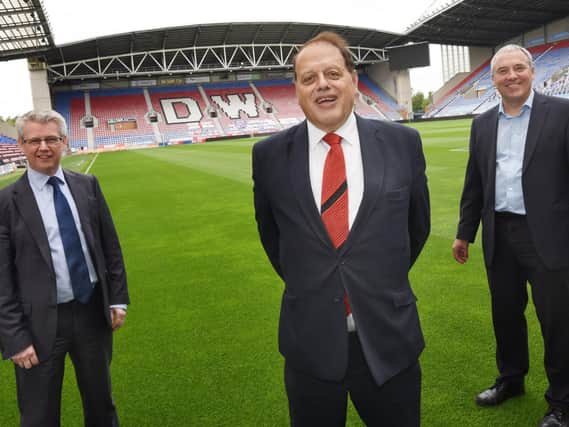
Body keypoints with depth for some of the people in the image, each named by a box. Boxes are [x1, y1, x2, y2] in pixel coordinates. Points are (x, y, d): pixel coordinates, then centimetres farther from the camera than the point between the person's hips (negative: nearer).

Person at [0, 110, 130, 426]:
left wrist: (118, 298, 3)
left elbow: (110, 245, 7)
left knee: (101, 401, 20)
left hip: (93, 311, 3)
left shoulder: (87, 185, 2)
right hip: (42, 322, -3)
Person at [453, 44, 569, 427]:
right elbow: (474, 183, 13)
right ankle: (510, 380, 38)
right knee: (506, 313, 16)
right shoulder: (483, 124, 10)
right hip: (499, 236, 5)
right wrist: (464, 233, 14)